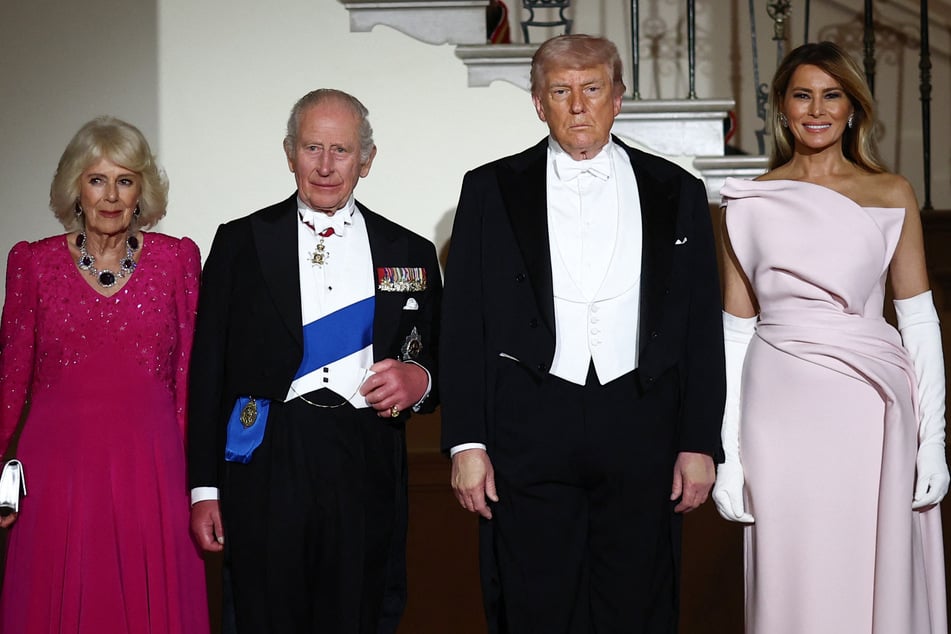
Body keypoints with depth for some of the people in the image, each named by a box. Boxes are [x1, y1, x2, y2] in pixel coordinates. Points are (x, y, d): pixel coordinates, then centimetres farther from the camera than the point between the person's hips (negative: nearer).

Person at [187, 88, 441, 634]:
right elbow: (209, 370, 5)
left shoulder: (411, 254, 11)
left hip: (368, 472, 1)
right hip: (266, 471, -1)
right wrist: (204, 488, 0)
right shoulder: (241, 243, 7)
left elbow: (440, 360, 16)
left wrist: (420, 380, -9)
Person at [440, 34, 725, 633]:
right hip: (528, 429, -1)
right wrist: (467, 442, -3)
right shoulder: (492, 190, 5)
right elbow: (464, 324, 3)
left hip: (642, 430, 1)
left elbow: (702, 329, 7)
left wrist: (700, 443, 2)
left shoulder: (676, 192, 8)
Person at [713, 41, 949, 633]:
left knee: (879, 584, 7)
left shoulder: (891, 195, 5)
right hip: (782, 413, 0)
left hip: (870, 412, 0)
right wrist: (727, 454, 0)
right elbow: (735, 333, 4)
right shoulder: (751, 204, 4)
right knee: (792, 584, 6)